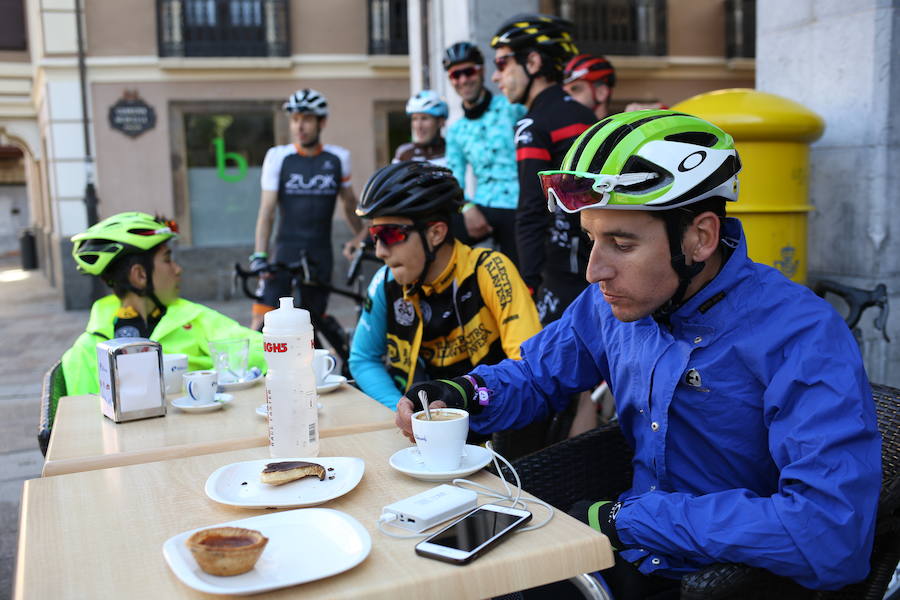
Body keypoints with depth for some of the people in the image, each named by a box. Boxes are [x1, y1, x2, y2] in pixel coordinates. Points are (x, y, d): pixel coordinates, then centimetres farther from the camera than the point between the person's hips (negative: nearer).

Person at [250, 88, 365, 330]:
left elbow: (349, 203, 18)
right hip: (286, 251, -1)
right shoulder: (278, 157, -1)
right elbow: (266, 211, -4)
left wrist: (361, 235, 24)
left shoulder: (338, 158, 3)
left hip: (320, 255, 2)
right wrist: (259, 255, -11)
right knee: (263, 317, -10)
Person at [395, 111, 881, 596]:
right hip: (631, 556, 6)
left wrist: (626, 519, -25)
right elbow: (535, 376, 13)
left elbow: (832, 534, -32)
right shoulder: (612, 302, -3)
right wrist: (466, 393, -10)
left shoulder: (802, 338, -22)